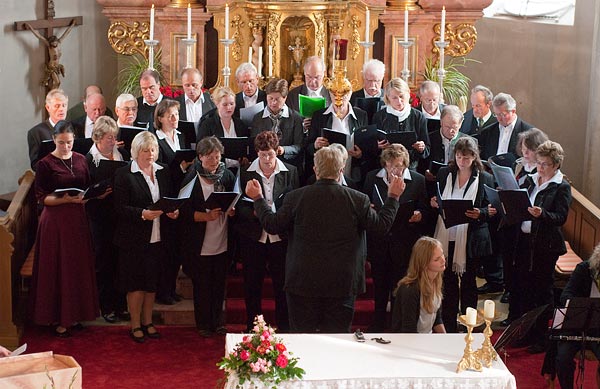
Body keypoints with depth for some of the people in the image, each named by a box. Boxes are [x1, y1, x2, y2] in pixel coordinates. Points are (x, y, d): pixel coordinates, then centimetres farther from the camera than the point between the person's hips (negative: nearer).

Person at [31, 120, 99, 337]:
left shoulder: (81, 160, 7)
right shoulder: (45, 164, -7)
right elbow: (41, 198, -10)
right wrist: (66, 199, -22)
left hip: (78, 219, 5)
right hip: (55, 221, -5)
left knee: (79, 267, 9)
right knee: (57, 268, 2)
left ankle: (74, 314, 22)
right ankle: (58, 319, 11)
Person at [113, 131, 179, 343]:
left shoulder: (163, 171, 9)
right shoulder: (124, 174, -8)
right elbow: (120, 208, -13)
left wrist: (174, 211, -6)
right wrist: (143, 214, -25)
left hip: (157, 238, 5)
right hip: (134, 238, -5)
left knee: (152, 282, 12)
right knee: (136, 283, 2)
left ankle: (147, 321, 26)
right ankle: (135, 324, 15)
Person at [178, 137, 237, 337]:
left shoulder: (227, 176, 2)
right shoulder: (191, 179, -9)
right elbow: (185, 211, -10)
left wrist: (232, 210, -11)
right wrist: (206, 216, -24)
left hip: (222, 243, 3)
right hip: (200, 244, -3)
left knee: (219, 284, 13)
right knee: (202, 285, 7)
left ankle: (218, 321, 28)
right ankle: (203, 324, 21)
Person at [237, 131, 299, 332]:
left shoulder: (290, 172, 1)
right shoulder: (246, 174, 0)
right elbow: (240, 207, 0)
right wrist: (255, 213, -19)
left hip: (280, 236, 0)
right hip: (254, 236, 0)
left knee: (282, 283, 5)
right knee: (252, 284, 8)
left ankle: (283, 327, 18)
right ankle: (252, 328, 22)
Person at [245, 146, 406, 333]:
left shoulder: (295, 197, -8)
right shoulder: (358, 199, -8)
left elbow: (272, 225, 1)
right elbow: (382, 225, 2)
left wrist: (258, 198, 16)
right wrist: (393, 197, 16)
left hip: (303, 282, 0)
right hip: (343, 284, 0)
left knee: (302, 334, 9)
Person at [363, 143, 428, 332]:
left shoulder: (418, 180, -3)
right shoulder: (372, 178, 3)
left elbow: (424, 210, 3)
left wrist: (419, 215, -18)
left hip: (404, 243, -2)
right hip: (379, 242, 2)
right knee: (379, 286, 13)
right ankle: (378, 324, 28)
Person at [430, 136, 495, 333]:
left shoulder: (485, 179, -2)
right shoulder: (444, 174, 6)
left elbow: (490, 209, 0)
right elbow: (436, 201, 15)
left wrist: (480, 213, -20)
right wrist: (433, 203, -8)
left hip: (470, 240, -2)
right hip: (446, 237, 2)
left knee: (468, 281, 9)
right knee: (448, 282, 8)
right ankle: (449, 326, 18)